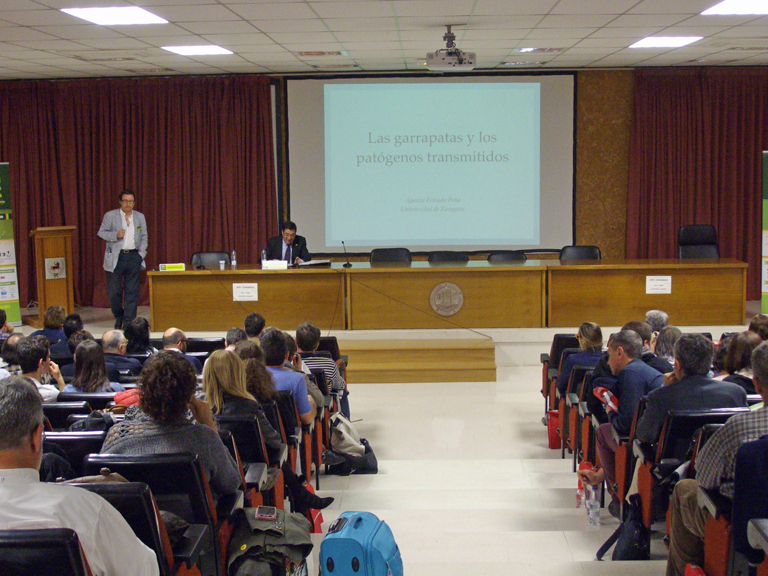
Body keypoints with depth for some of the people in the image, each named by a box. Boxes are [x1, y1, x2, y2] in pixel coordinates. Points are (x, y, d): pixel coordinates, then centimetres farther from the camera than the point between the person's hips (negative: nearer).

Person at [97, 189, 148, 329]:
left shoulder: (140, 217, 12)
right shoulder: (110, 216, 3)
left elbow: (144, 237, 15)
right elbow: (101, 233, 1)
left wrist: (141, 253, 2)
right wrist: (115, 235, -16)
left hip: (134, 257, 2)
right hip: (115, 258, -2)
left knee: (132, 291, 1)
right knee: (114, 291, -1)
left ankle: (128, 321, 8)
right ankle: (118, 317, 22)